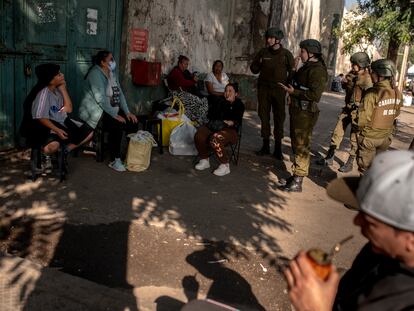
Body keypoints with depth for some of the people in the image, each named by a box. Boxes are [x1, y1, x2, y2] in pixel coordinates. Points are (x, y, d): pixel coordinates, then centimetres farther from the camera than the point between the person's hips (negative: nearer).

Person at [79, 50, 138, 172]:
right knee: (117, 126, -31)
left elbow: (120, 93, 10)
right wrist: (115, 115, -25)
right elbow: (100, 98, -24)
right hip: (96, 111, -8)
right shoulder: (95, 74, -15)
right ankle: (114, 161, -19)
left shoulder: (111, 73, 12)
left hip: (111, 109, 8)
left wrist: (127, 112, -2)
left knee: (133, 123, -10)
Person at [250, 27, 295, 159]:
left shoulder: (286, 54, 0)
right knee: (264, 116, 5)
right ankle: (266, 145, 15)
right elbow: (254, 69, 12)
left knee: (279, 118, 1)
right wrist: (258, 64, -10)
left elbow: (292, 72, 4)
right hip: (264, 89, 2)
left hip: (279, 90, -2)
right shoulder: (263, 52, 6)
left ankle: (278, 148, 8)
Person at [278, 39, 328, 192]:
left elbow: (315, 94, -25)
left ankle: (297, 183, -1)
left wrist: (294, 92, -21)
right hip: (297, 110, 11)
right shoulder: (307, 67, 16)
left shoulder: (317, 70, -16)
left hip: (305, 113, -11)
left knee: (301, 146, -6)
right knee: (296, 143, 18)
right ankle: (296, 176, 31)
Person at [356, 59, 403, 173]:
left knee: (365, 168, 8)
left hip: (369, 137, -6)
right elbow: (396, 114, 9)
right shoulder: (397, 94, -3)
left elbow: (363, 118, -21)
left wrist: (359, 126, -1)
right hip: (385, 137, 6)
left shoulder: (373, 93, -23)